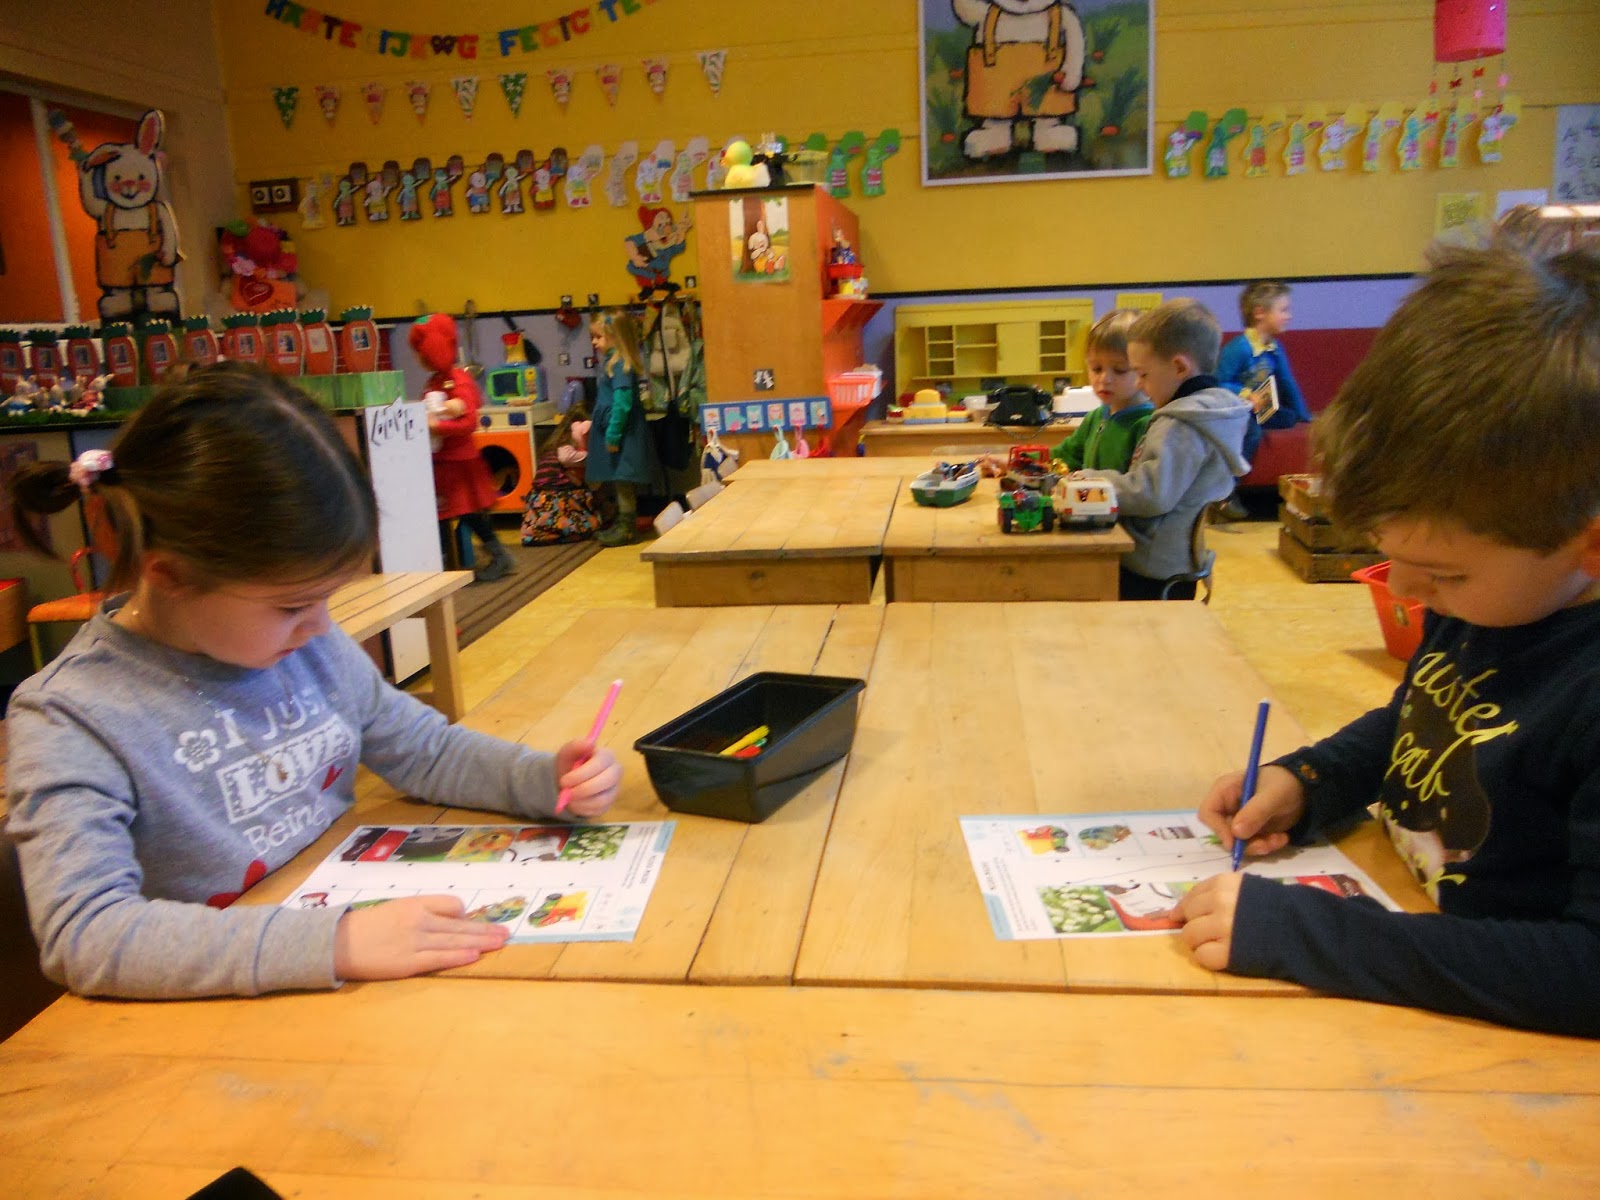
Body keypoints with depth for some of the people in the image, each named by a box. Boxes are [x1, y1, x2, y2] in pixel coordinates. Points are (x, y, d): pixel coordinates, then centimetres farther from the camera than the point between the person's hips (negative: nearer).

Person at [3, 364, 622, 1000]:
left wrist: (546, 778, -4)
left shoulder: (310, 644, 2)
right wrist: (333, 941, -34)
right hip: (215, 1025, -4)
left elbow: (426, 749, 13)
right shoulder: (71, 718, -13)